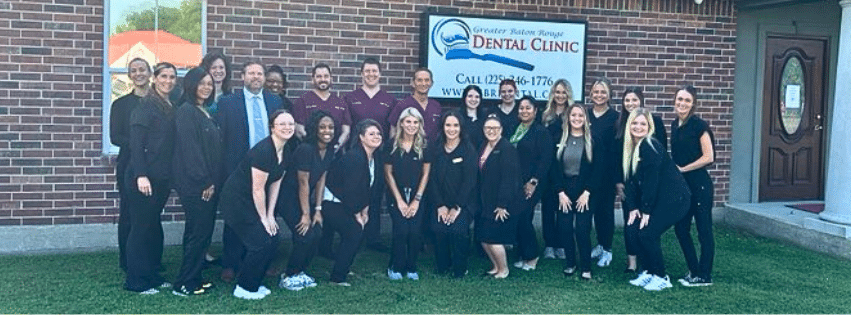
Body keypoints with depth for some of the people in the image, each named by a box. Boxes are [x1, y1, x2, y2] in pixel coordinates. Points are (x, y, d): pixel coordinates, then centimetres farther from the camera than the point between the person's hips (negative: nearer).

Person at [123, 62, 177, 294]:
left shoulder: (172, 107, 13)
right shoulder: (146, 105, -9)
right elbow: (136, 142, -14)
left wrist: (171, 177, 11)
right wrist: (141, 175, -20)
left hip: (162, 177, 7)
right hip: (146, 176, -7)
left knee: (153, 225, 14)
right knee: (141, 226, -1)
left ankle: (153, 276, 24)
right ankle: (136, 281, 8)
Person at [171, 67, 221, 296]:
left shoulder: (205, 113, 16)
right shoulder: (186, 111, -10)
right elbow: (189, 149, -17)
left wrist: (212, 181, 11)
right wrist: (204, 182, -17)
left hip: (208, 183, 9)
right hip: (194, 184, -9)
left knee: (200, 232, 12)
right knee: (199, 232, -6)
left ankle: (194, 279, 20)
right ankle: (184, 284, 1)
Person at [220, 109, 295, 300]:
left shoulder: (287, 151, 1)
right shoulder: (263, 151, -26)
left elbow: (275, 183, 6)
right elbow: (257, 189, -21)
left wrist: (270, 215, 3)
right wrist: (263, 218, -11)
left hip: (254, 202, 9)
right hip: (237, 200, -9)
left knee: (272, 241, 4)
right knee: (260, 243, -10)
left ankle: (254, 283, 21)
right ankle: (244, 288, 6)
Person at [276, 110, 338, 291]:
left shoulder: (330, 151, -1)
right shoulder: (306, 149, -24)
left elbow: (321, 179, 2)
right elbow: (303, 183, -21)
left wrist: (317, 210, -2)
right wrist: (306, 214, -17)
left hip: (306, 198, 7)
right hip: (289, 197, -7)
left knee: (317, 233, -5)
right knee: (305, 235, -15)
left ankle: (300, 272, 13)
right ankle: (288, 276, 2)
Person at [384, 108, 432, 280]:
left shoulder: (424, 146, 2)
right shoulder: (392, 145, -1)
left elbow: (425, 174, 3)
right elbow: (388, 173, 1)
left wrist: (417, 200, -4)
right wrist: (399, 200, -4)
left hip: (417, 196, 1)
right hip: (397, 195, -1)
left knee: (415, 231, -11)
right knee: (401, 230, -15)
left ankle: (411, 268, 7)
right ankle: (395, 268, 3)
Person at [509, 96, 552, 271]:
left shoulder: (541, 132, -4)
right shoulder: (514, 131, 15)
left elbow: (545, 159, -10)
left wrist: (534, 182, -15)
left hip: (530, 184, -6)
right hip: (514, 183, 6)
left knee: (522, 216, -12)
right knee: (521, 219, 5)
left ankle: (531, 257, 3)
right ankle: (522, 256, 15)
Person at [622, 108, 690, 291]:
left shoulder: (650, 147, -18)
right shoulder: (631, 147, 8)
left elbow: (651, 180, -20)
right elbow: (631, 180, 7)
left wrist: (646, 210, -18)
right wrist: (633, 207, -1)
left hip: (674, 197, -8)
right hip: (657, 198, 8)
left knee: (647, 233, -16)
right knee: (632, 230, -2)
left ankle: (661, 278, 2)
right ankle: (648, 272, 13)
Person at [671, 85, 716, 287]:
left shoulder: (699, 125, -12)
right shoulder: (675, 125, 10)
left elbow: (708, 157, -14)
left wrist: (683, 169, -12)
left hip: (699, 185, -8)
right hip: (682, 185, 8)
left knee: (703, 230, 0)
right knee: (681, 228, 10)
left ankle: (705, 276, 9)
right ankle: (694, 272, 22)